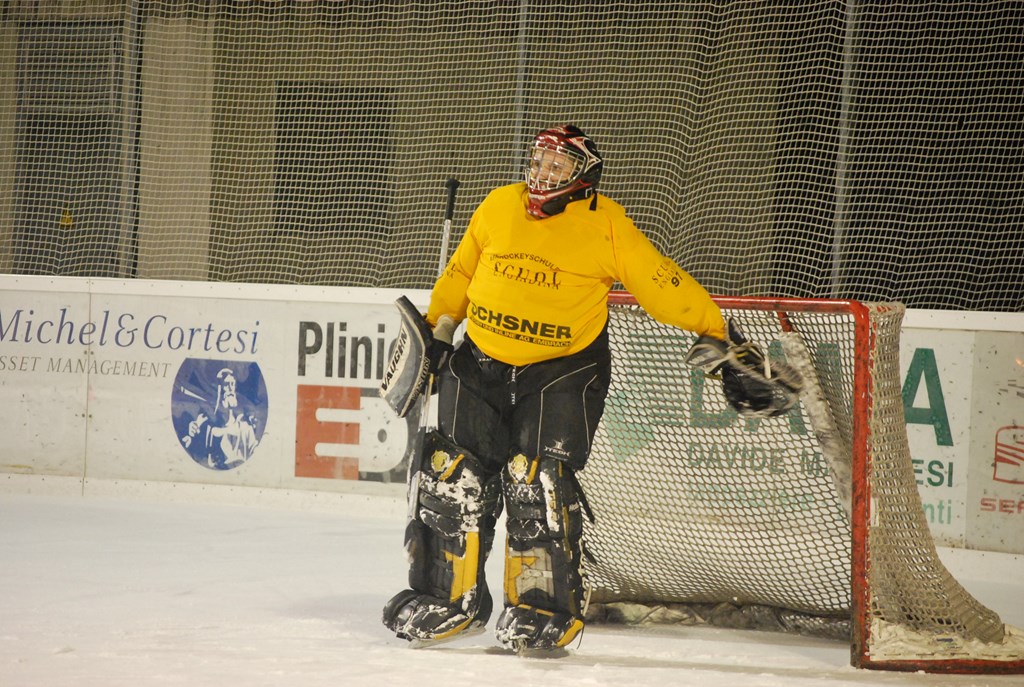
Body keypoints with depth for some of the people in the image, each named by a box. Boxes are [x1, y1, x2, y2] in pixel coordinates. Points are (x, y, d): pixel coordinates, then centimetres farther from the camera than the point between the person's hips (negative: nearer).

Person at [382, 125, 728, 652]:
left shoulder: (607, 226, -9)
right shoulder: (498, 207, 2)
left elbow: (659, 282, -6)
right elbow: (460, 273, 15)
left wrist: (716, 334, -7)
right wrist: (432, 329, 16)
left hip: (563, 370, -4)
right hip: (482, 361, 4)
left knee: (537, 480, -15)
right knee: (452, 472, -1)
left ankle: (546, 607, -2)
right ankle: (449, 597, 14)